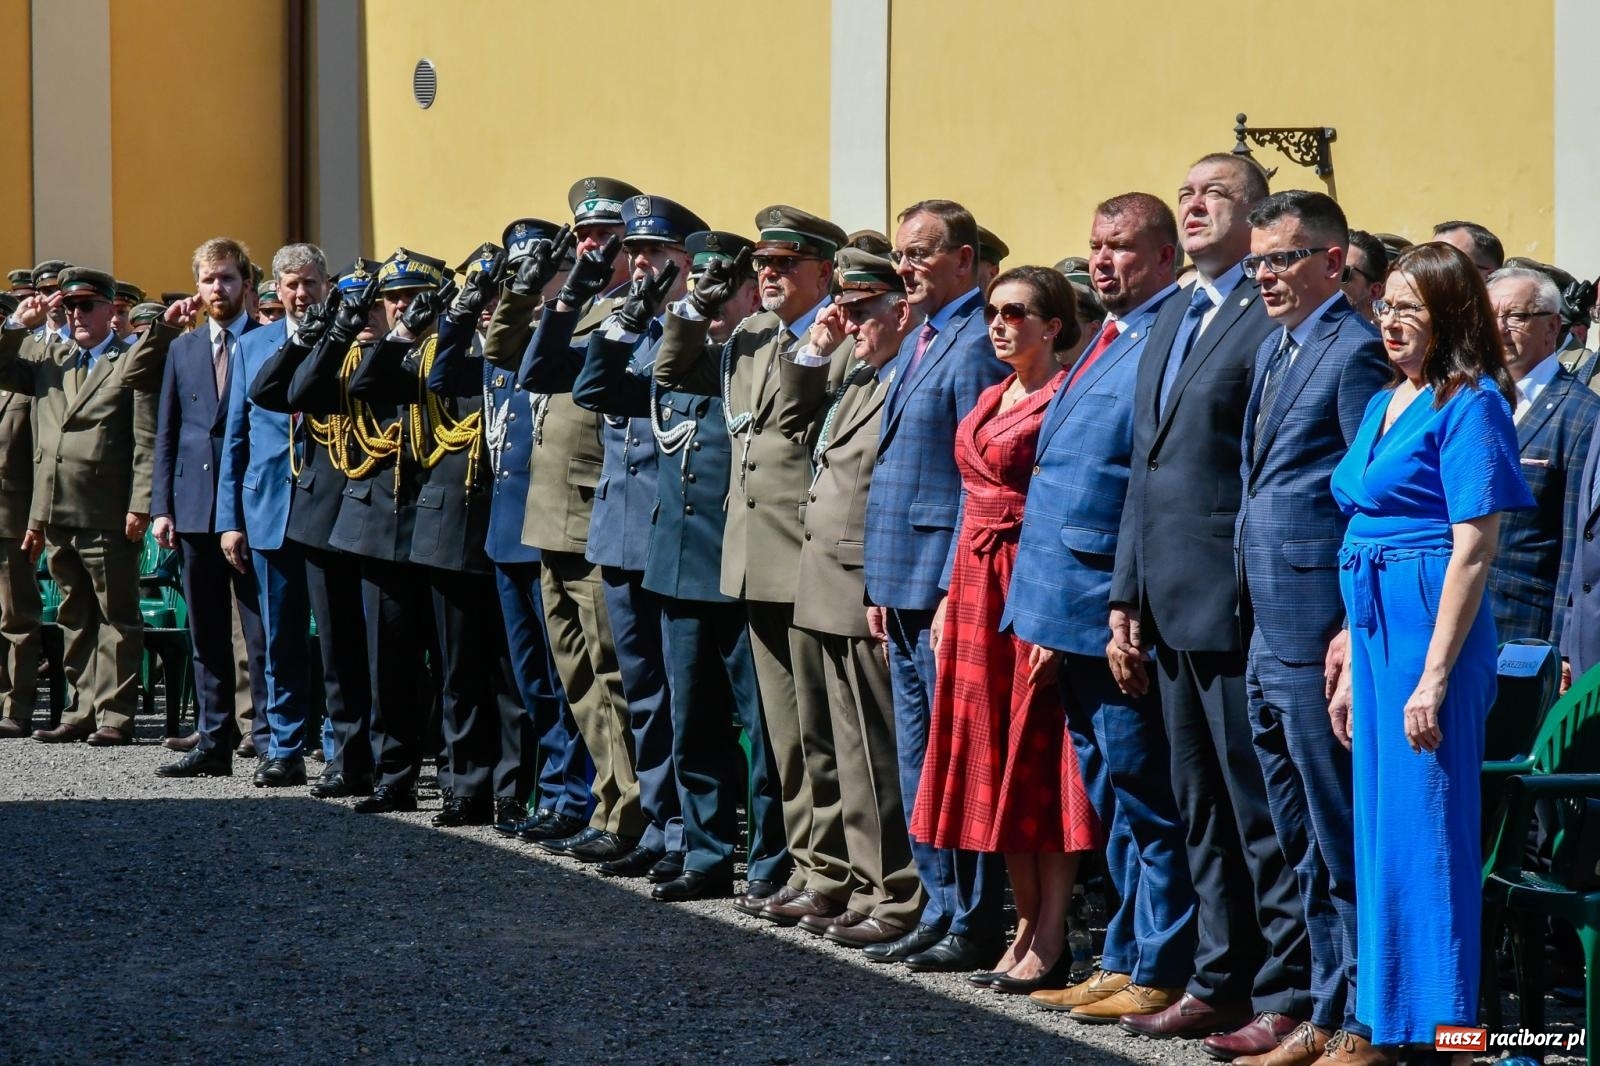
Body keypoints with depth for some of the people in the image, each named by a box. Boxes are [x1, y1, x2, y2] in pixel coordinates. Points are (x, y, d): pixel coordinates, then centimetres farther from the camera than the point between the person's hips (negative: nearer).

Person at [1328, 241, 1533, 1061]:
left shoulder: (1469, 405, -10)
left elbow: (1473, 550, -15)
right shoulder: (1384, 404, 16)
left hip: (1434, 625, -9)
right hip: (1377, 626, 9)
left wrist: (1435, 676, -19)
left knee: (1420, 831, -6)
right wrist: (1354, 666, 18)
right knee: (1379, 829, 12)